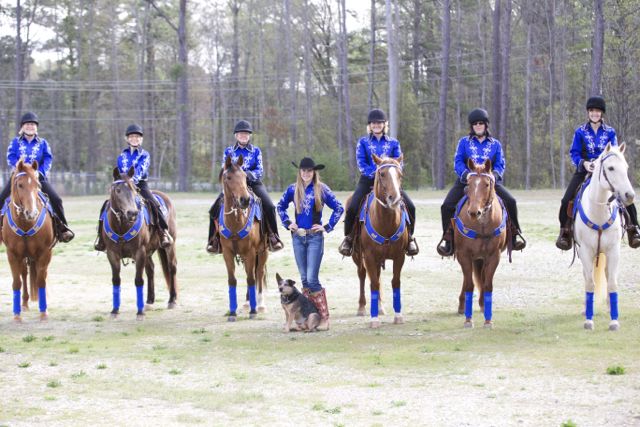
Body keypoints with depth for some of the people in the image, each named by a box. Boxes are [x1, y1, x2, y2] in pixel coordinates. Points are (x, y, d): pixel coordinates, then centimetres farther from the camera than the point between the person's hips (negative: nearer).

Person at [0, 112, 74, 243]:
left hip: (39, 177, 0)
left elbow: (48, 159, -2)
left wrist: (41, 172, -18)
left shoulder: (43, 143, 9)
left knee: (56, 199, -16)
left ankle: (63, 228, -5)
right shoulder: (15, 142, 8)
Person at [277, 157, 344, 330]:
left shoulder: (321, 189, -5)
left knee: (312, 279, -10)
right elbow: (280, 207, 21)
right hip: (298, 237, 4)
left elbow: (339, 208, -1)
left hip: (315, 237, -4)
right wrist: (287, 223, 9)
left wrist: (327, 227, -5)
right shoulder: (293, 189, 5)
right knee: (304, 279, 8)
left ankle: (324, 317, -4)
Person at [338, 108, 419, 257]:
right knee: (352, 207, -23)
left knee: (410, 207, -17)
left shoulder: (393, 143, 11)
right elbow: (361, 163, -3)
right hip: (368, 180, -1)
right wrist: (375, 173, -17)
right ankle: (348, 238, 0)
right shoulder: (363, 142, 8)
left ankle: (409, 238, 5)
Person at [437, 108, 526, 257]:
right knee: (447, 206, -19)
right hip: (465, 182, 0)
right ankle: (448, 240, -4)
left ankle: (515, 235, -3)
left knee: (510, 201, -20)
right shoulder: (464, 142, 8)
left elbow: (500, 165, 3)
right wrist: (467, 174, -22)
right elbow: (458, 162, -2)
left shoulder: (495, 144, 11)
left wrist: (494, 175, -20)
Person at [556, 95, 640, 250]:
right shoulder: (580, 132, 2)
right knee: (567, 200, -16)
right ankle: (565, 231, 3)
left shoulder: (610, 132, 4)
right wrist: (584, 163, -20)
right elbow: (574, 153, -1)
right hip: (584, 171, 0)